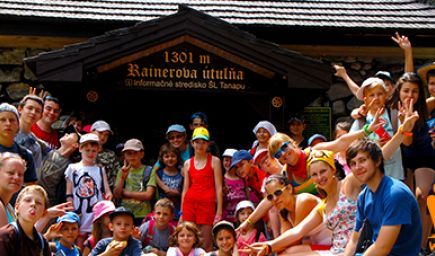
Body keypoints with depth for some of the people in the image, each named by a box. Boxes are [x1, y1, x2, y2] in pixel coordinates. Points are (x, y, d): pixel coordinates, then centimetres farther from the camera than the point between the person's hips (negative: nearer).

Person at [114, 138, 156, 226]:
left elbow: (148, 195, -9)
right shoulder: (123, 171, 10)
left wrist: (125, 193, -3)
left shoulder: (149, 171, 0)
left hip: (143, 216, -2)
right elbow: (116, 195, 3)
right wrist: (122, 177, -10)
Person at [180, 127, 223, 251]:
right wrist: (181, 212, 9)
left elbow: (218, 188, 0)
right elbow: (185, 188, 13)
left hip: (207, 203, -3)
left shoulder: (214, 161, 4)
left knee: (206, 245, -4)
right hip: (189, 203, 3)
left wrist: (219, 211, -6)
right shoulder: (188, 163, 13)